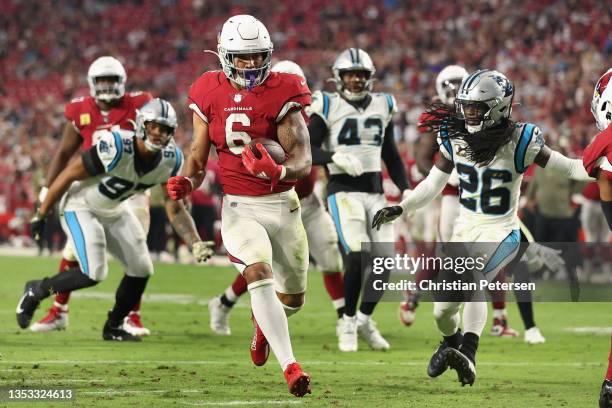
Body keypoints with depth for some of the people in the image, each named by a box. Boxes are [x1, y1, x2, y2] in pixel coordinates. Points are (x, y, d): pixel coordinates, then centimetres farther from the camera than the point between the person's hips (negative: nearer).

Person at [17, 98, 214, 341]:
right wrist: (41, 216, -15)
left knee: (141, 270, 0)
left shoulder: (170, 160, -14)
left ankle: (113, 327, 21)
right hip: (80, 207, -7)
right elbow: (69, 175, -22)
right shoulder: (115, 148, -33)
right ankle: (36, 291, 4)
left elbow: (175, 208, -4)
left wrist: (195, 243, -20)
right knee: (94, 274, -20)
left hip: (114, 211, 7)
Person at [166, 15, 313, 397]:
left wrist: (279, 171, -37)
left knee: (294, 297, 12)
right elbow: (199, 156, 6)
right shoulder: (210, 94, -2)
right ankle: (290, 365, -29)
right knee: (259, 271, -28)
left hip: (282, 203, 1)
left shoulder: (282, 93, -8)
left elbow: (303, 160, -15)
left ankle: (263, 322, 50)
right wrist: (186, 182, -16)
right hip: (238, 206, -1)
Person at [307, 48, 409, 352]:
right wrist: (335, 157, -25)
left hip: (375, 192, 5)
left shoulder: (382, 107, 12)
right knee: (358, 257, -18)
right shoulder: (328, 107, -3)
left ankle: (364, 319, 18)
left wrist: (405, 188, 9)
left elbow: (390, 155, 20)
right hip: (343, 190, -5)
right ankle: (348, 322, 2)